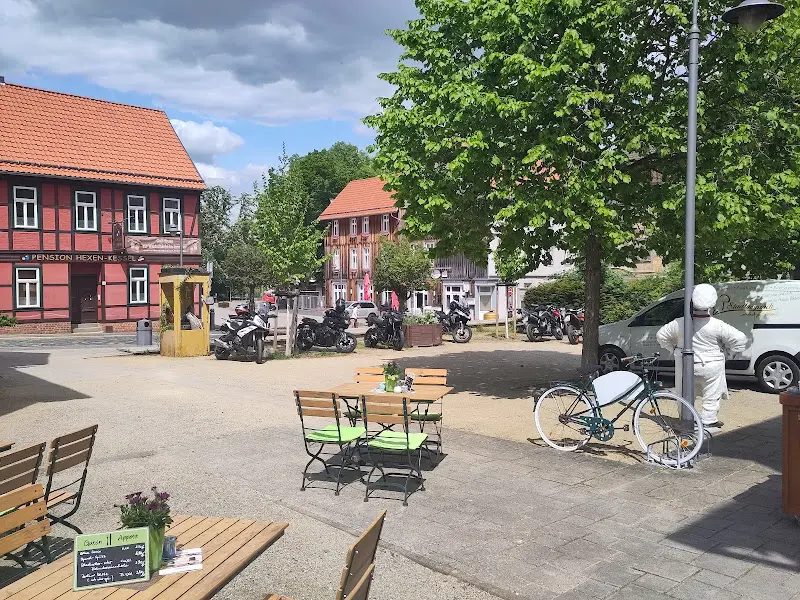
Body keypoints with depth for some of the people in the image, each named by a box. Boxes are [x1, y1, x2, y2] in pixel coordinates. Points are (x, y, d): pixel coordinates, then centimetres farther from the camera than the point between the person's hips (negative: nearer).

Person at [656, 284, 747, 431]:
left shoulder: (680, 323, -8)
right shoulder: (717, 326, -18)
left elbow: (661, 335, 4)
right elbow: (740, 339, -16)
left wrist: (674, 349, 13)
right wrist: (729, 351, 0)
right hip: (710, 368, -3)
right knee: (712, 396, 11)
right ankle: (708, 422, 13)